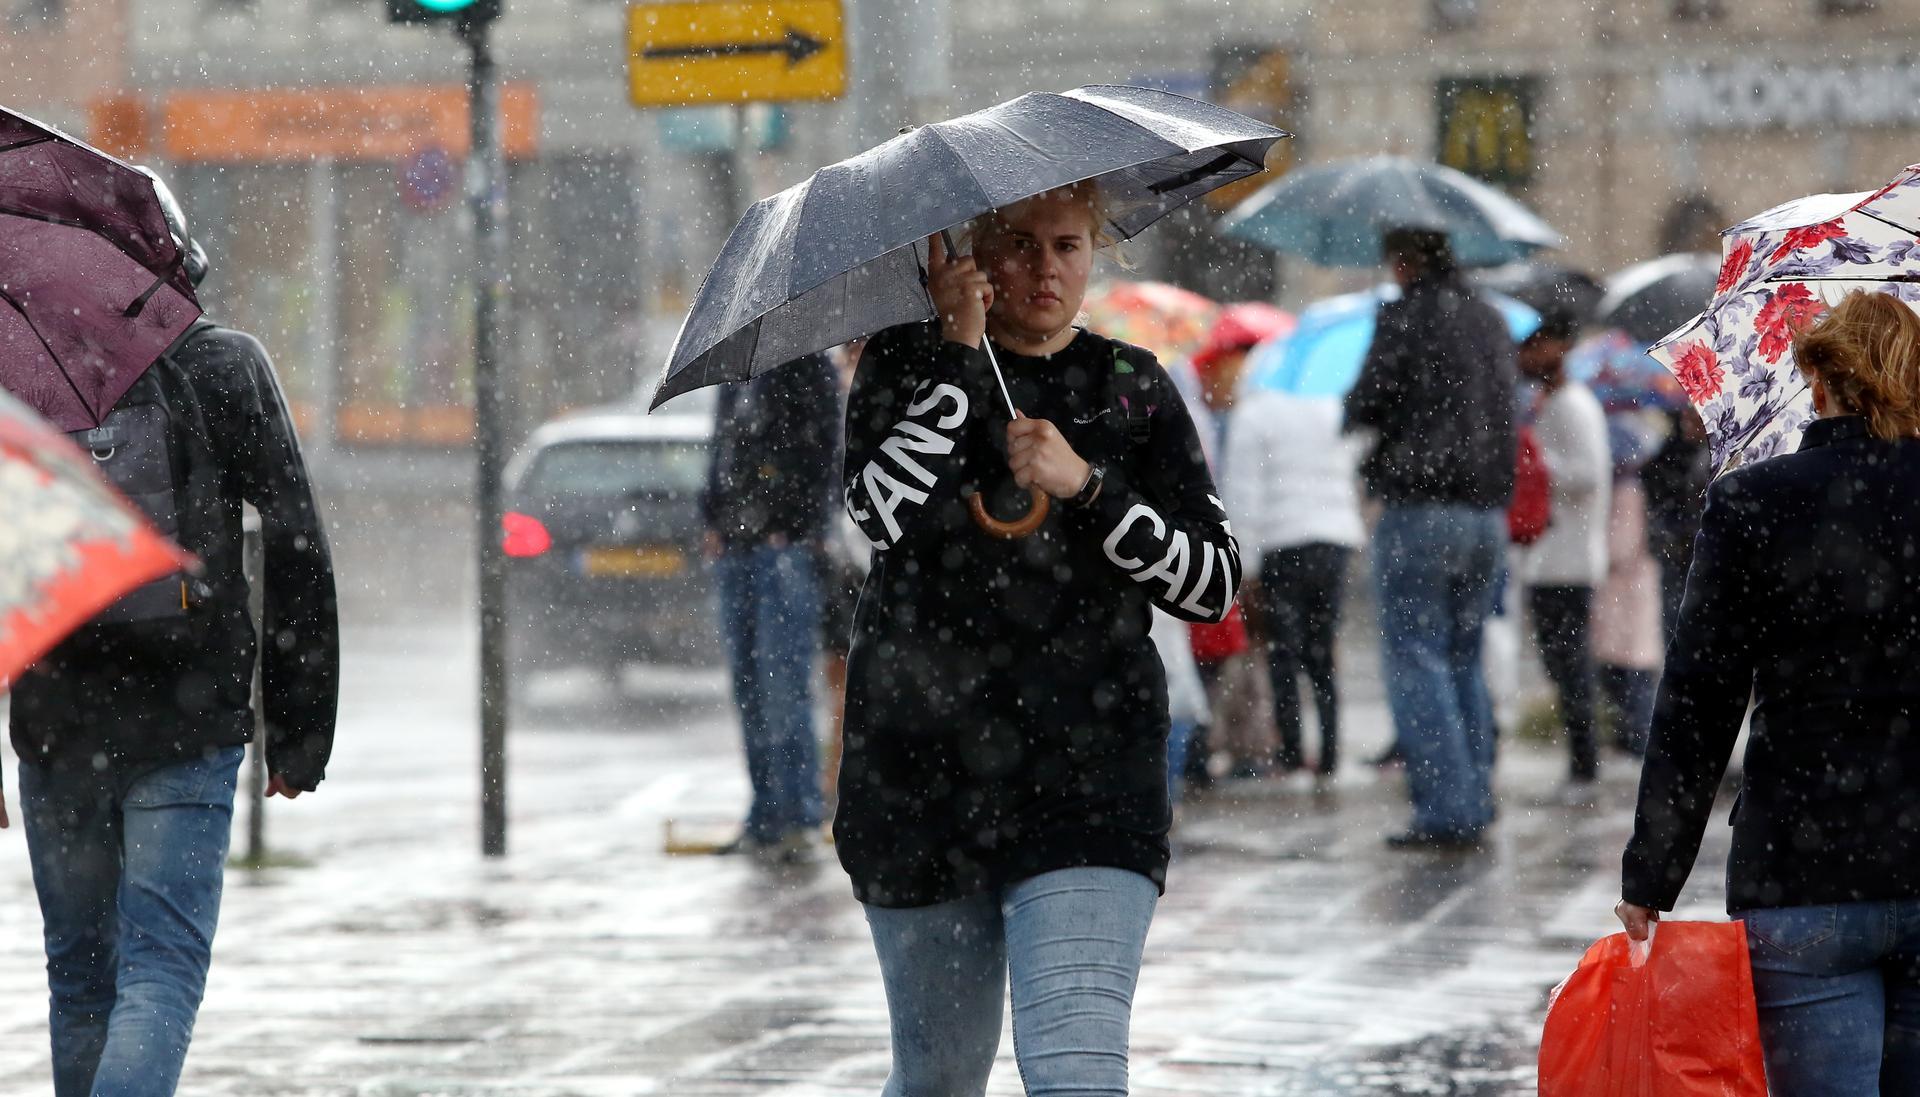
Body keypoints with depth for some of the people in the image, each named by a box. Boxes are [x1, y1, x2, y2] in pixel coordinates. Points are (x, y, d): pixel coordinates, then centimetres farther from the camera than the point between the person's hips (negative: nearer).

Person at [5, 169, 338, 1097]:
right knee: (160, 969, -5)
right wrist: (299, 731, 3)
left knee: (79, 974, 15)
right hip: (185, 728, -2)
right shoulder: (223, 367, 0)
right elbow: (296, 554, -2)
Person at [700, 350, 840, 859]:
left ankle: (798, 818, -8)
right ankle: (766, 816, 14)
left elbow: (822, 455, -10)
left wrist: (795, 528, -16)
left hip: (786, 547, -8)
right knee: (748, 683, 9)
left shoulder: (810, 369, -5)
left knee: (783, 683, -11)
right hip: (735, 548, 8)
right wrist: (714, 520, 11)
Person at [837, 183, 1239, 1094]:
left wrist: (1086, 487, -11)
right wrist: (958, 350, -14)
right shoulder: (907, 367, 5)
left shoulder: (1134, 392, 8)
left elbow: (1215, 585, 1)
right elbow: (885, 515, -15)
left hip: (1088, 777, -1)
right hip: (921, 770, 1)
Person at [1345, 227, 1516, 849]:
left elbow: (1363, 409, -8)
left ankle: (1445, 807, -11)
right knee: (1464, 657, 15)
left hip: (1420, 509, -7)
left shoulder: (1406, 316, -9)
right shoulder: (1491, 321, 14)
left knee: (1415, 658, -4)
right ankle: (1475, 802, 13)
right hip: (1487, 511, 7)